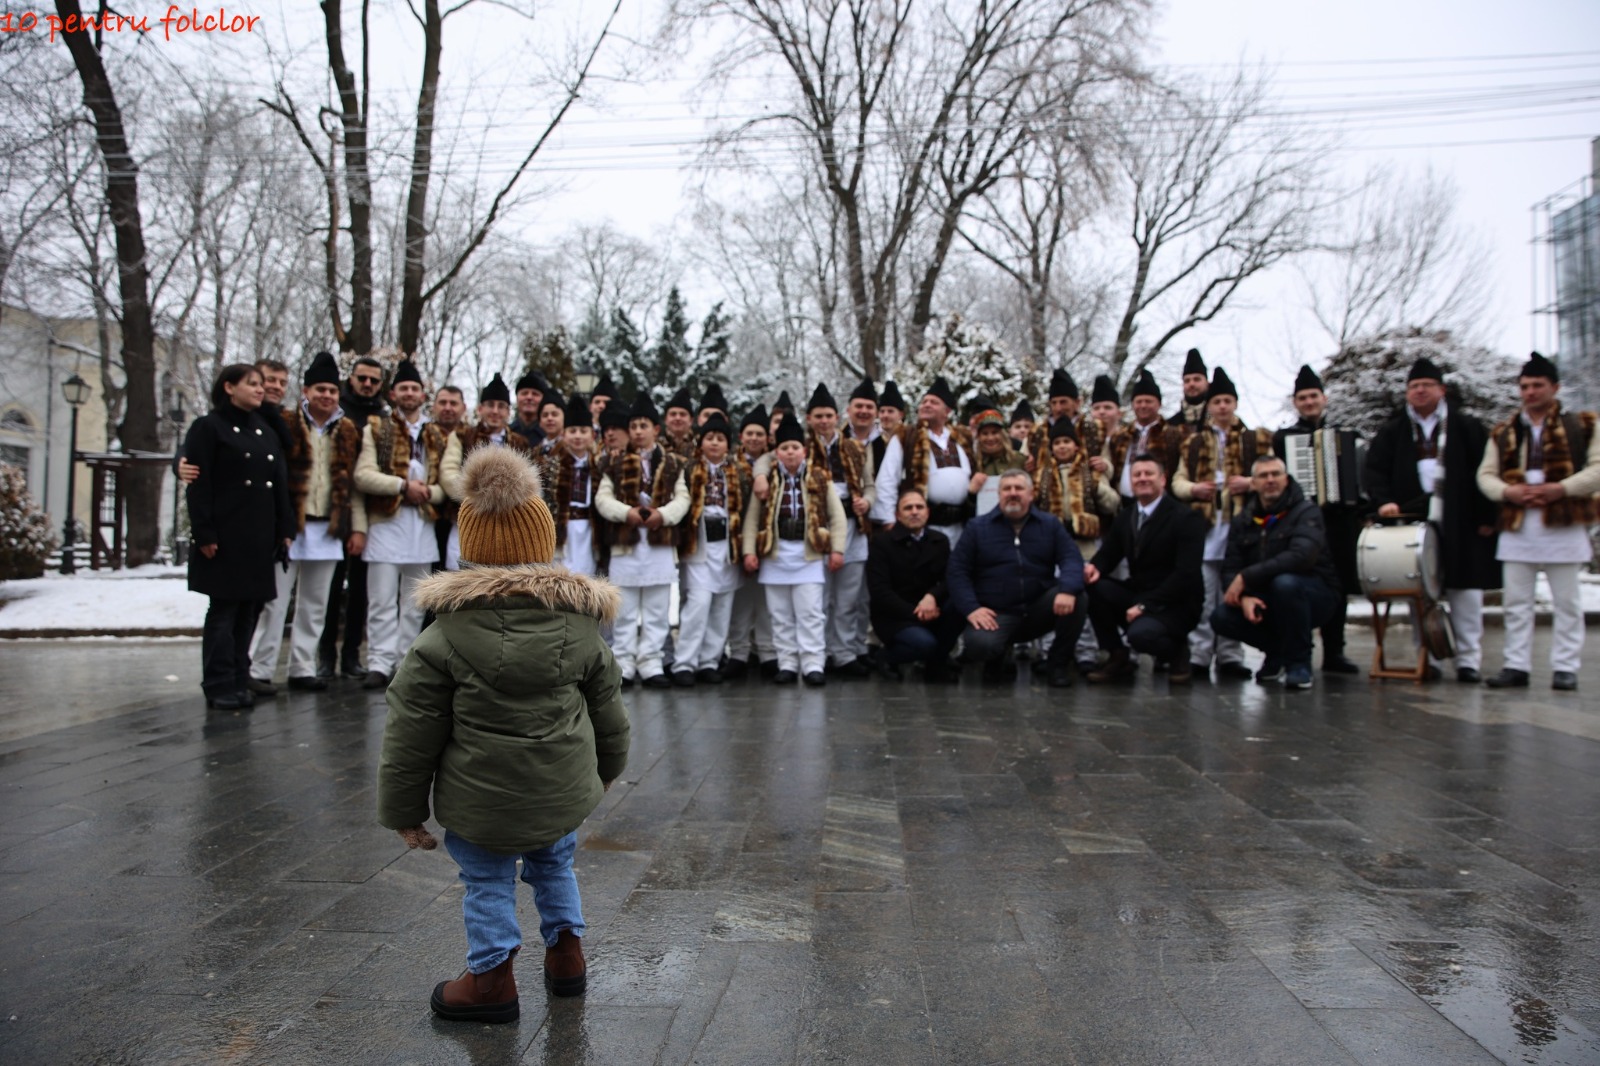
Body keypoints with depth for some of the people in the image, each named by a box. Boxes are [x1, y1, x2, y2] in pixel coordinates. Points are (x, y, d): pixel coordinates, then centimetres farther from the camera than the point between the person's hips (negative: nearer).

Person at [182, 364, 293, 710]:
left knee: (249, 610, 8)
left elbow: (281, 484, 16)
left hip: (261, 537, 6)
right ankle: (220, 687, 3)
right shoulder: (208, 428, -2)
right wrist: (204, 534, -14)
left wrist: (285, 530, 10)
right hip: (227, 537, -6)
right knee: (223, 610, -2)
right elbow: (198, 486, -8)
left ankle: (239, 682, 15)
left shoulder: (266, 431, 17)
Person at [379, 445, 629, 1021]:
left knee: (487, 882, 15)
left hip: (480, 801, -3)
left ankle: (491, 978, 23)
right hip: (563, 794, 4)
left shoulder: (442, 638, -11)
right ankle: (567, 955, 34)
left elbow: (411, 734, -7)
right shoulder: (581, 627, -1)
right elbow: (609, 715, 10)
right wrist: (604, 770, 27)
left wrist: (404, 811, 3)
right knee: (554, 866, 25)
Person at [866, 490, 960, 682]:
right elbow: (879, 590, -12)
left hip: (929, 610, 5)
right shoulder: (882, 542, -5)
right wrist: (914, 613, -20)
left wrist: (932, 596, -23)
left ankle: (937, 664, -4)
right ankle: (889, 656, 3)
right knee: (925, 643, -32)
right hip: (893, 617, -5)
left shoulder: (940, 541, 9)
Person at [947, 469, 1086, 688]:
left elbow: (1071, 558, -4)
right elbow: (958, 569, 1)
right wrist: (971, 608, -16)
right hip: (996, 614, -2)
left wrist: (1067, 590, -26)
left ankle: (1060, 662, -3)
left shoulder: (1050, 524, 10)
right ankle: (995, 658, 9)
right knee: (979, 644, -33)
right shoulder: (977, 527, 7)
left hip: (1039, 610, 2)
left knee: (1075, 596, -26)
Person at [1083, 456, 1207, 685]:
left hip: (1175, 603, -6)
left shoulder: (1187, 517, -11)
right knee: (1093, 586, -19)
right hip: (1137, 593, 6)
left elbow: (1186, 573, -20)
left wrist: (1145, 605, -26)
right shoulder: (1125, 516, 9)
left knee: (1140, 633, -34)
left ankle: (1178, 651, 3)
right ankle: (1118, 658, -4)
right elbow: (1108, 554, 8)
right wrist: (1095, 568, -19)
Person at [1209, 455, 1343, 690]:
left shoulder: (1306, 512, -12)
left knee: (1284, 582, -37)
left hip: (1315, 595, -5)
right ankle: (1278, 651, 8)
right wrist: (1244, 597, -25)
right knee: (1221, 617, -20)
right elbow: (1230, 569, -3)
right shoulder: (1242, 520, 4)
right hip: (1265, 600, 5)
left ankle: (1299, 662, -16)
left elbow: (1300, 556, -30)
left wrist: (1246, 577, -29)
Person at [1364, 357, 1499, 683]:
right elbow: (1375, 469, 3)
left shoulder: (1466, 427, 6)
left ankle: (1468, 660, 7)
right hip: (1412, 522, 1)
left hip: (1460, 523, -1)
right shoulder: (1392, 432, 11)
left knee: (1464, 591, 1)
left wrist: (1487, 516, -4)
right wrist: (1383, 500, -14)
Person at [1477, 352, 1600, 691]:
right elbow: (1485, 474, 10)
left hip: (1563, 526, -3)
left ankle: (1565, 667, 9)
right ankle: (1517, 665, 11)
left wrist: (1562, 488, -18)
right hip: (1517, 527, 3)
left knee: (1567, 602, 3)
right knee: (1517, 602, 5)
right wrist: (1507, 490, -10)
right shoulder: (1503, 433, 13)